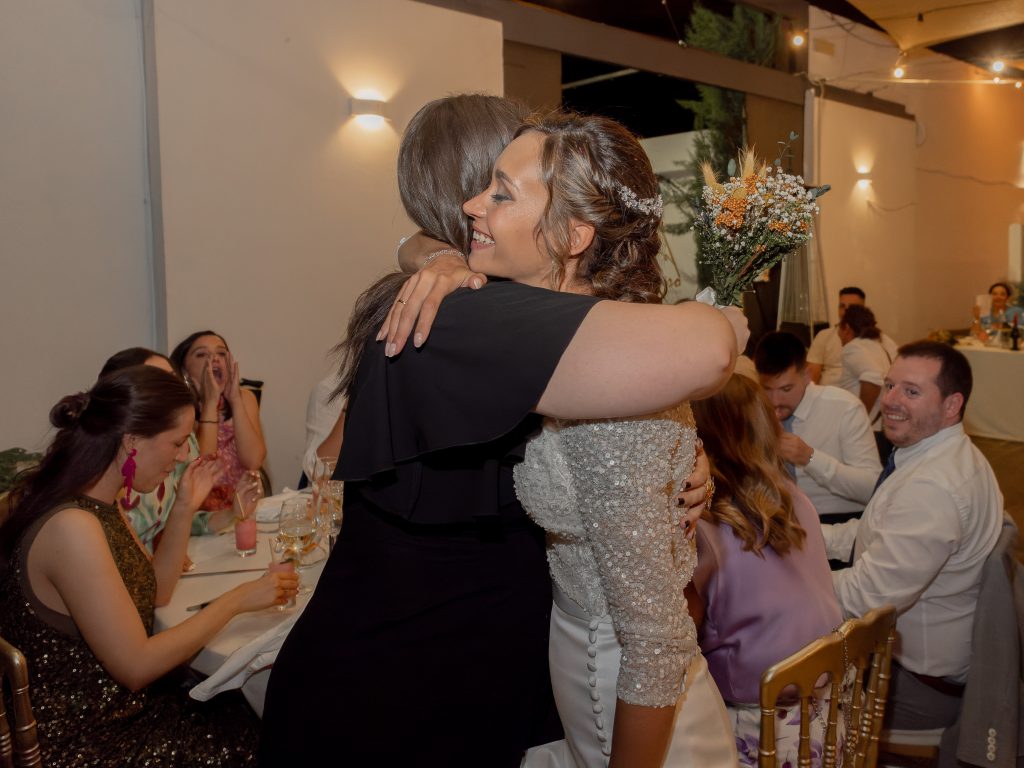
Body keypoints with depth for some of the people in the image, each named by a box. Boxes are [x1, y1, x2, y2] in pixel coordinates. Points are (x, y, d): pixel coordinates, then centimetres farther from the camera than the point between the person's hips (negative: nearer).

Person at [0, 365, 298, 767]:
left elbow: (152, 592, 12)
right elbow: (136, 666, -24)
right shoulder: (72, 526, -27)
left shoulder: (98, 503, 1)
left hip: (117, 706, 8)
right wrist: (237, 599, -17)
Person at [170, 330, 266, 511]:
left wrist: (235, 399, -13)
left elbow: (253, 461, -10)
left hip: (243, 505, 2)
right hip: (197, 509, -2)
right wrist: (210, 401, -17)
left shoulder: (244, 398, 5)